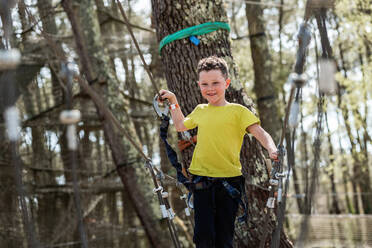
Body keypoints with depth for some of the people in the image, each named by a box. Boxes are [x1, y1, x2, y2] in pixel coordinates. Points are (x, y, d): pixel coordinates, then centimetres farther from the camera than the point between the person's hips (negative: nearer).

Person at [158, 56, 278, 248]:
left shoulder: (237, 111, -1)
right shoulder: (200, 111, 14)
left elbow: (260, 133, -10)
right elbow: (180, 126, 34)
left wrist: (272, 150, -29)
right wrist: (173, 101, 28)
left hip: (229, 180, -3)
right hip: (201, 178, 3)